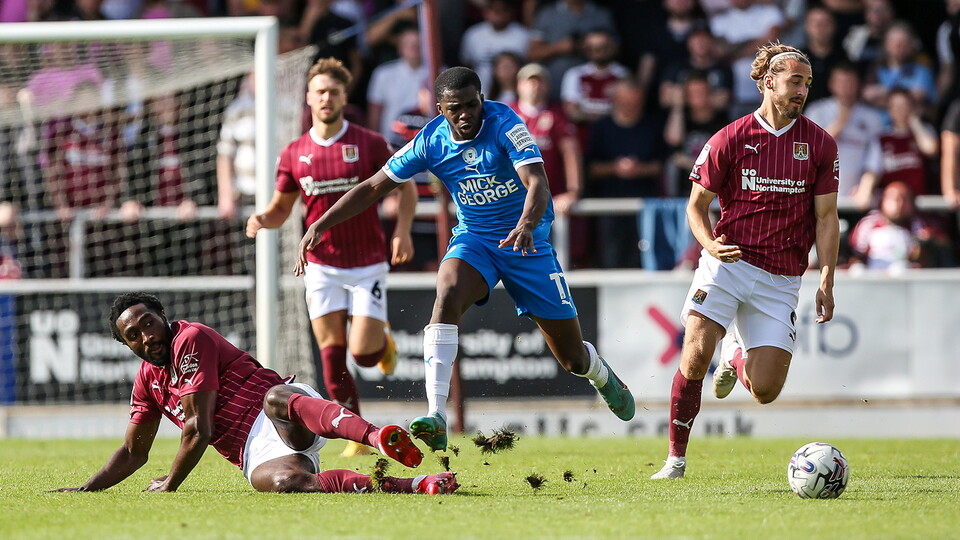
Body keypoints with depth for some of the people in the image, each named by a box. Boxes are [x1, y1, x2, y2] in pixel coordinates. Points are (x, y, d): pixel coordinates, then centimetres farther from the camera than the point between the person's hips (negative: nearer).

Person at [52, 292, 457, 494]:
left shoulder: (191, 339, -2)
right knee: (284, 481, -35)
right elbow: (133, 453, 31)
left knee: (276, 399, -42)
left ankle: (379, 436, -67)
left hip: (290, 424, -4)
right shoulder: (148, 380, 22)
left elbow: (198, 430, -7)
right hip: (257, 455, 4)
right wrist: (85, 490, 20)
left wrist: (168, 485, 2)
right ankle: (412, 484, -46)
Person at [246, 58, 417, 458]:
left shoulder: (370, 144, -4)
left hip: (367, 264, -2)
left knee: (363, 353, -9)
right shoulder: (294, 154, 3)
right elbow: (281, 207, 14)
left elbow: (405, 186, 5)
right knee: (332, 354, -6)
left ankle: (383, 342, 28)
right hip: (322, 265, 2)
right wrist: (262, 220, -9)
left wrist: (402, 230, -12)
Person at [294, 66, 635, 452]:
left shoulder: (504, 124, -21)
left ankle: (602, 376, 47)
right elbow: (373, 188, -3)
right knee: (447, 293, -34)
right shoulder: (430, 141, -11)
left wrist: (526, 225, -54)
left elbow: (537, 184, -33)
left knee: (572, 357, 5)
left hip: (527, 242, -2)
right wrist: (319, 226, -13)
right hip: (474, 240, 2)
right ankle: (436, 418, -40)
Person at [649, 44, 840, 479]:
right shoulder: (730, 139, -1)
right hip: (728, 261, -1)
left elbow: (826, 216, 6)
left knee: (765, 391, -4)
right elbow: (697, 204, 5)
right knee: (695, 357, -19)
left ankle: (736, 355, 34)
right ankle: (676, 457, -2)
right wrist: (711, 244, -15)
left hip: (780, 279, 1)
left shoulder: (820, 145, 4)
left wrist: (826, 280, -3)